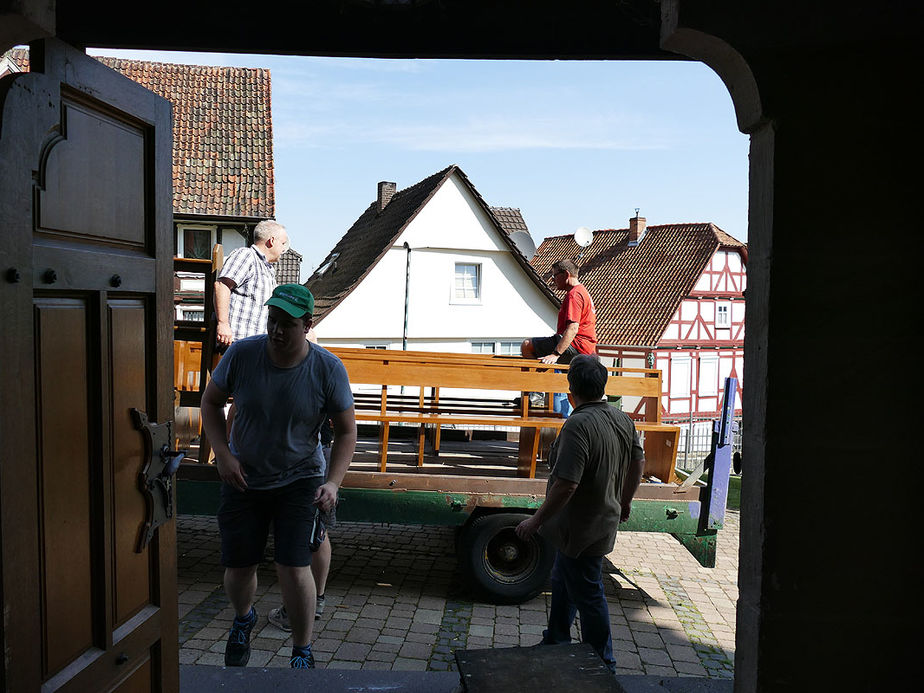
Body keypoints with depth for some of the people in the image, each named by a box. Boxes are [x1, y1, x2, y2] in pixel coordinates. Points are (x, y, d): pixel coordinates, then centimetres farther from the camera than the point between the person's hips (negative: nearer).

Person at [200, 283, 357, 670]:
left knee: (293, 567, -10)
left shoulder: (328, 369, -17)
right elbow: (211, 402, 2)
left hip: (298, 481, -2)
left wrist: (333, 482, -20)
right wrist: (223, 454, -11)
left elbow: (346, 433, -7)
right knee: (238, 567, 9)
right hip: (242, 479, 2)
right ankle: (243, 618, 46)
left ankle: (302, 652, 15)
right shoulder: (241, 355, -14)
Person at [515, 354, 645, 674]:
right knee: (562, 583, 25)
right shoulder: (623, 419, 2)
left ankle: (602, 665, 21)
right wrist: (624, 502, 28)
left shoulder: (579, 425, -27)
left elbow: (567, 484, -31)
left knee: (588, 596, 6)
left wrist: (537, 520, -20)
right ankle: (555, 643, 42)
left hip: (582, 530, -9)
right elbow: (638, 462, 14)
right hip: (604, 520, 10)